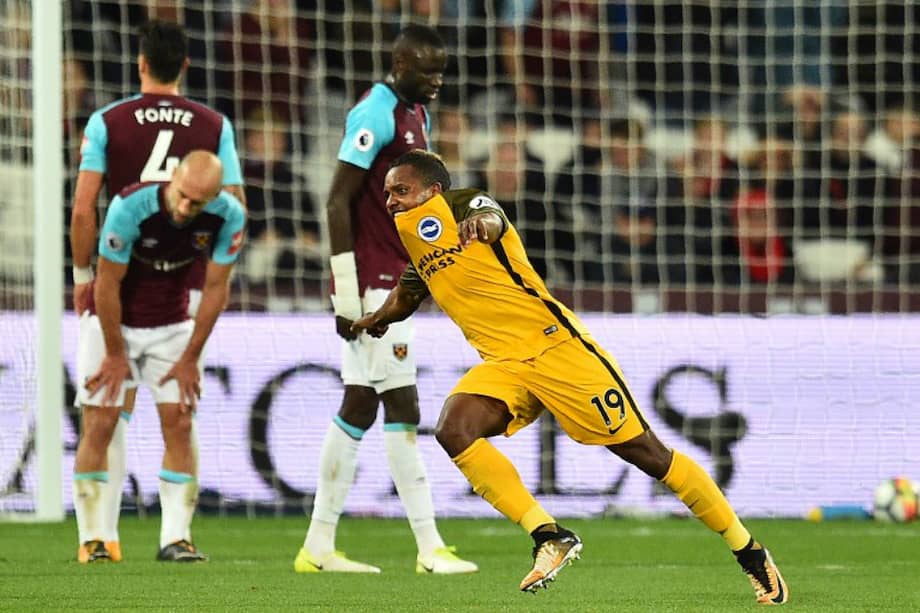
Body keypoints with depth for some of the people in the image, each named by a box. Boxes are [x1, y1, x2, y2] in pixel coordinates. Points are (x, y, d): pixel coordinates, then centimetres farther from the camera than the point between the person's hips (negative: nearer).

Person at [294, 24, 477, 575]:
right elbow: (339, 201, -17)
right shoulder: (376, 116, -14)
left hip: (392, 283, 10)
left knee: (360, 405, 10)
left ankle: (320, 545, 14)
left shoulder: (416, 115, 16)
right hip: (372, 283, -10)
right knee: (403, 407, -8)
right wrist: (347, 289, -19)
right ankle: (430, 547, -6)